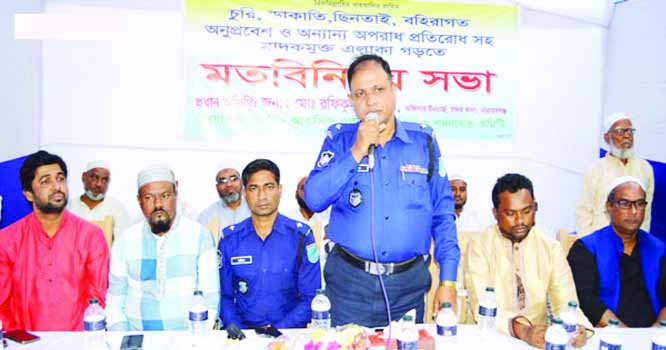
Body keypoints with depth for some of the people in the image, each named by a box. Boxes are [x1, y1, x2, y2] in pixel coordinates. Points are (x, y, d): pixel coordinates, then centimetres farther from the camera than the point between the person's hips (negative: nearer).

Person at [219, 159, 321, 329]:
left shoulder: (301, 236, 1)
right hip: (244, 333, 2)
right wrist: (237, 329, -8)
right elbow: (224, 295, 8)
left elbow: (311, 296, 1)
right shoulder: (229, 239, 6)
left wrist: (278, 329, -10)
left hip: (290, 331, -1)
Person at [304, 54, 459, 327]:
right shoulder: (340, 138, 1)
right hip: (349, 283, -1)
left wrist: (448, 280, -1)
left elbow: (443, 214, 3)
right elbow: (314, 200, -11)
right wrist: (356, 152, -16)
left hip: (408, 283, 1)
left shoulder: (423, 140, 2)